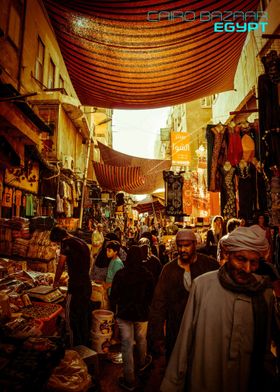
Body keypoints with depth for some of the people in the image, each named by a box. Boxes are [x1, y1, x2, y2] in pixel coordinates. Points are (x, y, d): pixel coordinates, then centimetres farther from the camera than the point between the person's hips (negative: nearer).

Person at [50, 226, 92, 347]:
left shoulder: (67, 243, -11)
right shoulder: (83, 243, 13)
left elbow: (61, 265, -5)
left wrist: (56, 281, 12)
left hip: (76, 287, -8)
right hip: (87, 285, 9)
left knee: (72, 318, 6)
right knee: (85, 317, 19)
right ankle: (85, 346, 32)